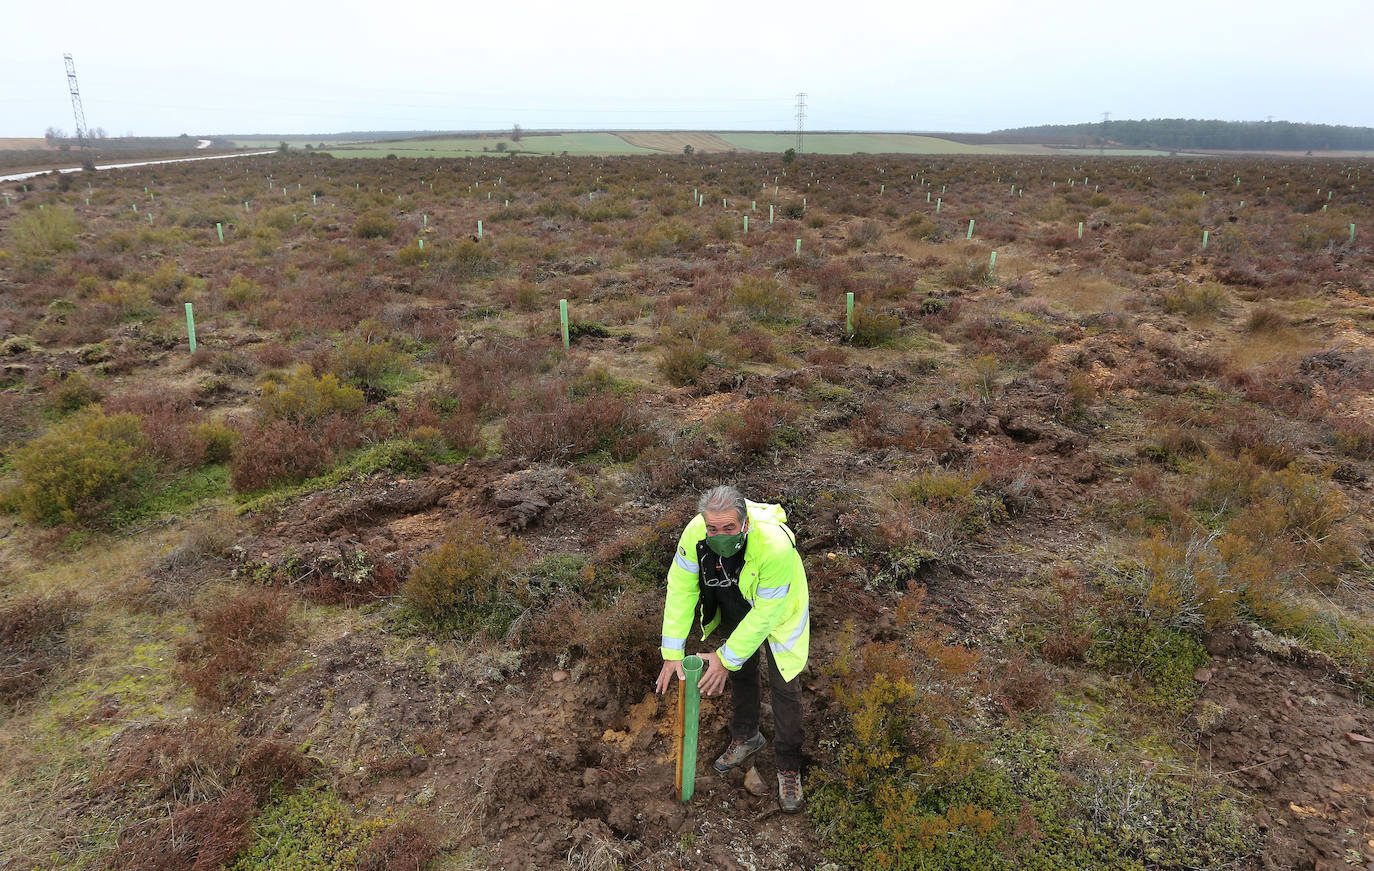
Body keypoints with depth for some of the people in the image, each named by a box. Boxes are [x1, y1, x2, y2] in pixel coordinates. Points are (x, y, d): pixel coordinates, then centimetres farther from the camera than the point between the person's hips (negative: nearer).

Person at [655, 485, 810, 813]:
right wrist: (673, 652, -22)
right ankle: (746, 737, 49)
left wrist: (727, 658, -28)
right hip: (734, 609, 4)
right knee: (741, 673, 22)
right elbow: (681, 590, -21)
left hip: (778, 615, -4)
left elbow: (766, 613, -34)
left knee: (785, 687, 3)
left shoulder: (775, 546, -44)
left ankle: (788, 768, 25)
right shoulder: (695, 534, -31)